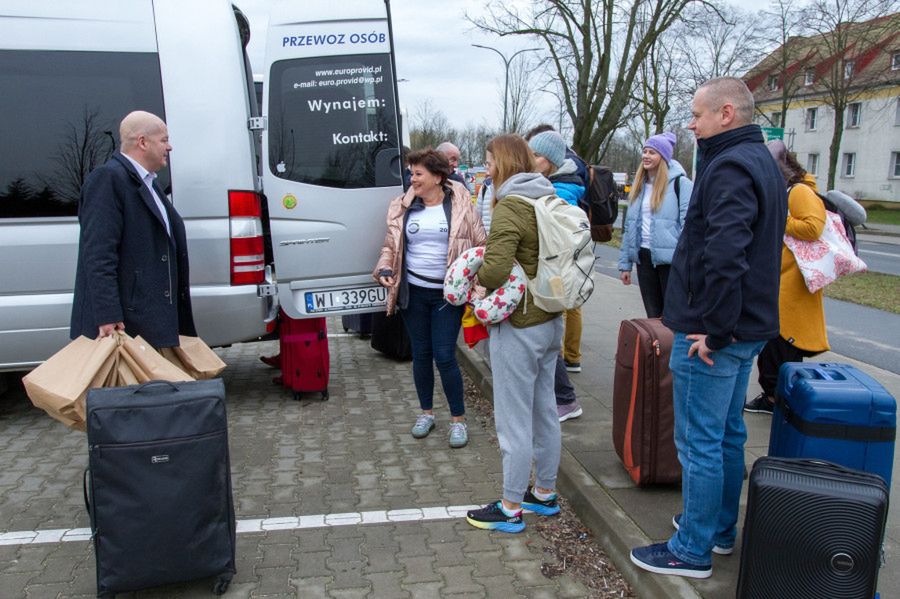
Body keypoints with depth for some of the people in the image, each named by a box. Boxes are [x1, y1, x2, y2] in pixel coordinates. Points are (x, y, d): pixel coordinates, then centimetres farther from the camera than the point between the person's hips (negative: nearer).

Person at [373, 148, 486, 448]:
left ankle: (458, 418, 14)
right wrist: (384, 269, -6)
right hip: (413, 292, 3)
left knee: (445, 356, -3)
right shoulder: (403, 207, 5)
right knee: (421, 353, 11)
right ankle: (426, 412, 30)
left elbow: (481, 244, -1)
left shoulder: (460, 204, -3)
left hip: (448, 294, -3)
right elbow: (390, 246, 12)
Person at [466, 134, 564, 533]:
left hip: (519, 326, -9)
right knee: (544, 410, 18)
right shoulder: (550, 200, 10)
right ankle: (545, 493, 32)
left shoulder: (509, 207, -18)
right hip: (551, 320, 9)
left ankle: (511, 509, 15)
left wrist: (476, 279, -8)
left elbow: (496, 269, -28)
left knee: (514, 419, 2)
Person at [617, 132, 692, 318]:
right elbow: (629, 227, 16)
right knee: (652, 315, 14)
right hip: (644, 257, 6)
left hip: (670, 259, -6)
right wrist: (625, 264, 14)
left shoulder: (680, 183, -7)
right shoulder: (639, 185, 14)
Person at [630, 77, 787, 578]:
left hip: (711, 335, -10)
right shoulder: (763, 162, 14)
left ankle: (693, 551, 14)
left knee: (700, 443, 1)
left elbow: (724, 254, -31)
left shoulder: (730, 167, -19)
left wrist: (712, 326, -22)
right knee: (729, 434, 20)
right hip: (748, 327, 10)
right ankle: (721, 528, 35)